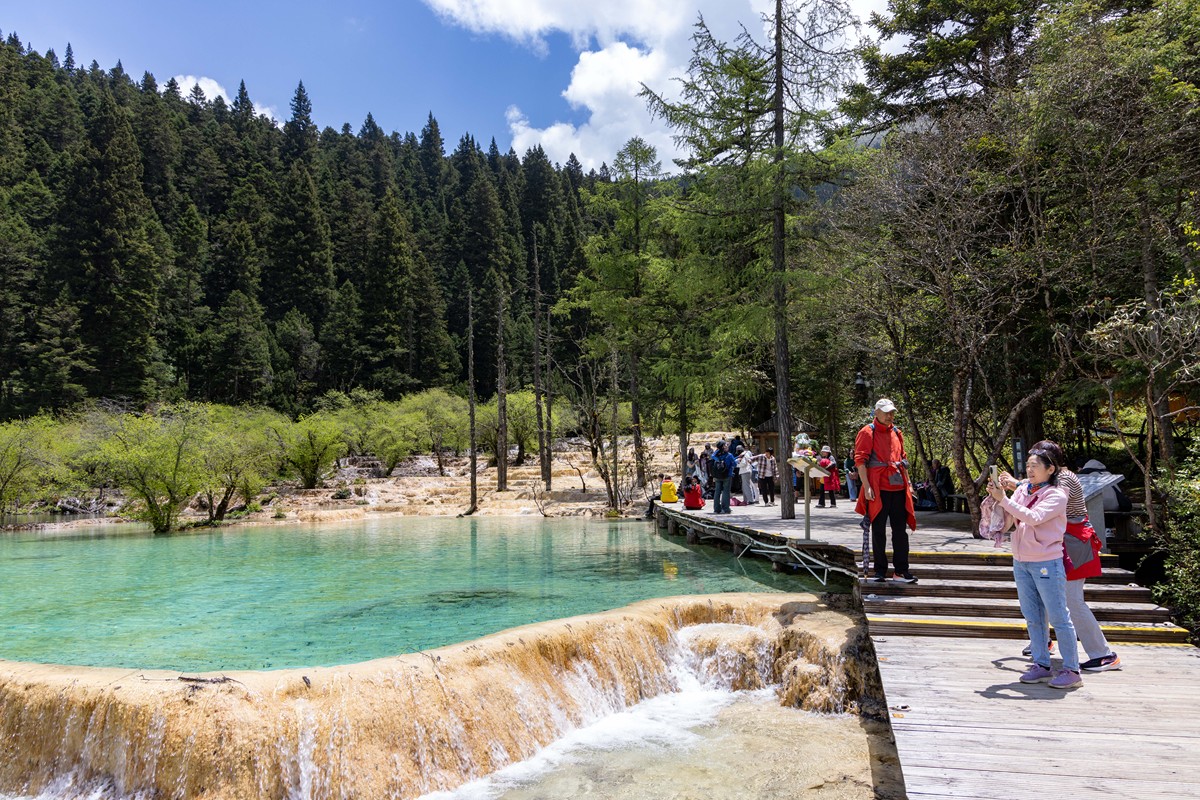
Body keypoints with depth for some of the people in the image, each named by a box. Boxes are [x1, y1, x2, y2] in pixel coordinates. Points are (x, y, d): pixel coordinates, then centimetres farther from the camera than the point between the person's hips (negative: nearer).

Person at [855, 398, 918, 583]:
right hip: (878, 488, -5)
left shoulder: (897, 433, 15)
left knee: (900, 529, 8)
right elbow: (860, 460, -9)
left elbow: (903, 459, 22)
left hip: (899, 487, 6)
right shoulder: (867, 432, -4)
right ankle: (880, 570, 11)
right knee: (878, 530, 2)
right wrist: (866, 486, -16)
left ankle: (902, 569, 16)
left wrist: (908, 483, 15)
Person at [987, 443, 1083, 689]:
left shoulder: (1056, 495, -9)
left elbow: (1034, 517, -25)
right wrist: (996, 498, -13)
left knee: (1058, 617, 1)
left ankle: (1071, 670, 10)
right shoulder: (1022, 490, 6)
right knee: (1032, 617, 12)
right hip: (1021, 561, 6)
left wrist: (1004, 499, -26)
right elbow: (1006, 521, 2)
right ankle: (1042, 665, 22)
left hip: (1046, 562, -6)